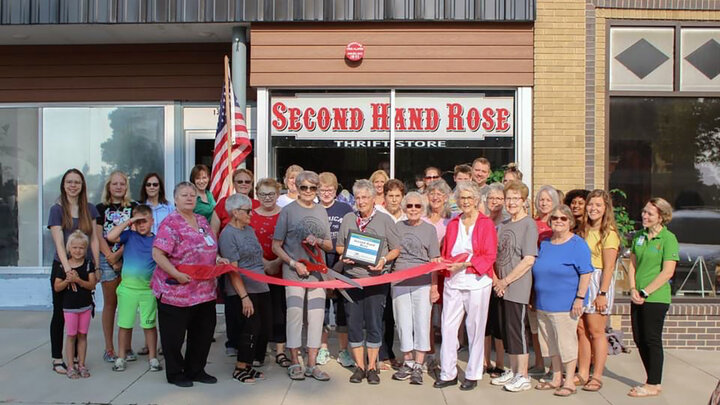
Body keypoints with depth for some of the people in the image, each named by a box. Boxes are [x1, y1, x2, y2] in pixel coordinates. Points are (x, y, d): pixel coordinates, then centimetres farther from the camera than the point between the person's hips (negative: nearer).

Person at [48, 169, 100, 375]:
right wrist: (67, 268, -25)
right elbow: (59, 242, -15)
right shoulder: (57, 209, -4)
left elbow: (94, 239, 5)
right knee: (60, 314, 7)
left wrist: (97, 267, -1)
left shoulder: (90, 209, 6)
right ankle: (57, 359, 17)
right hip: (62, 267, -3)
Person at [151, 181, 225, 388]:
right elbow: (157, 254, -17)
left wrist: (218, 259, 2)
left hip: (204, 290, 7)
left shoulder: (202, 221, 12)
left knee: (204, 332, 15)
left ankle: (195, 370, 31)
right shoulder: (170, 223, -11)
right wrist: (177, 275, -22)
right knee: (174, 334, 7)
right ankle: (175, 374, 24)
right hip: (176, 291, -7)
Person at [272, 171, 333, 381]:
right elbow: (276, 246, -2)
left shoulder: (321, 211, 12)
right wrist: (294, 263, -12)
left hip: (317, 270, 4)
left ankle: (312, 364, 13)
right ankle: (295, 363, 8)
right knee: (295, 312, -6)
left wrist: (318, 241, -6)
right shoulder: (288, 210, -1)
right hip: (293, 270, -4)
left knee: (316, 314, 3)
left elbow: (329, 246, 15)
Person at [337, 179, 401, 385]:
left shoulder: (385, 220, 2)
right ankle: (359, 366, 18)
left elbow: (396, 249, 3)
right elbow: (339, 246, 16)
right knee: (353, 322, 5)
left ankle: (372, 366, 16)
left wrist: (384, 260, -14)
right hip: (351, 277, 3)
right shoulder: (348, 219, 10)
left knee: (374, 323, 3)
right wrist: (345, 255, -5)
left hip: (376, 278, -2)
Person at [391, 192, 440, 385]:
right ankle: (407, 362, 21)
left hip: (422, 282, -2)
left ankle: (418, 366, 10)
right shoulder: (397, 227, 9)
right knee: (403, 322, 7)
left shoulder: (429, 229, 3)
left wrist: (434, 287, -4)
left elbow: (434, 260, 2)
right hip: (399, 281, 2)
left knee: (421, 322, 0)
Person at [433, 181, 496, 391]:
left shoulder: (486, 224, 0)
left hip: (477, 282, -4)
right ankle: (448, 373, 14)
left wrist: (466, 263, -17)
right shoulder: (453, 224, 13)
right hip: (453, 281, 4)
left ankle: (473, 375, 18)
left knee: (475, 329, 5)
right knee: (448, 327, 3)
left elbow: (489, 256, -6)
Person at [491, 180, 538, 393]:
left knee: (518, 331, -2)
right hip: (502, 288, 7)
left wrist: (505, 281, -13)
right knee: (506, 331, 14)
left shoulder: (529, 224, -9)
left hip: (518, 287, -7)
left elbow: (529, 260, -17)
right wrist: (495, 280, 1)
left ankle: (523, 377, 10)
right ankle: (512, 371, 27)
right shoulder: (503, 225, 14)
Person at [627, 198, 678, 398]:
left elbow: (667, 272, -14)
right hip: (638, 297, 7)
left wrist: (645, 292, -14)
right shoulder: (640, 236, 10)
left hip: (656, 297, -7)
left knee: (652, 340, 1)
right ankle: (652, 380, 26)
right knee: (639, 339, 11)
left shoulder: (668, 238, -9)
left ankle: (654, 385, 13)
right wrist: (633, 290, -3)